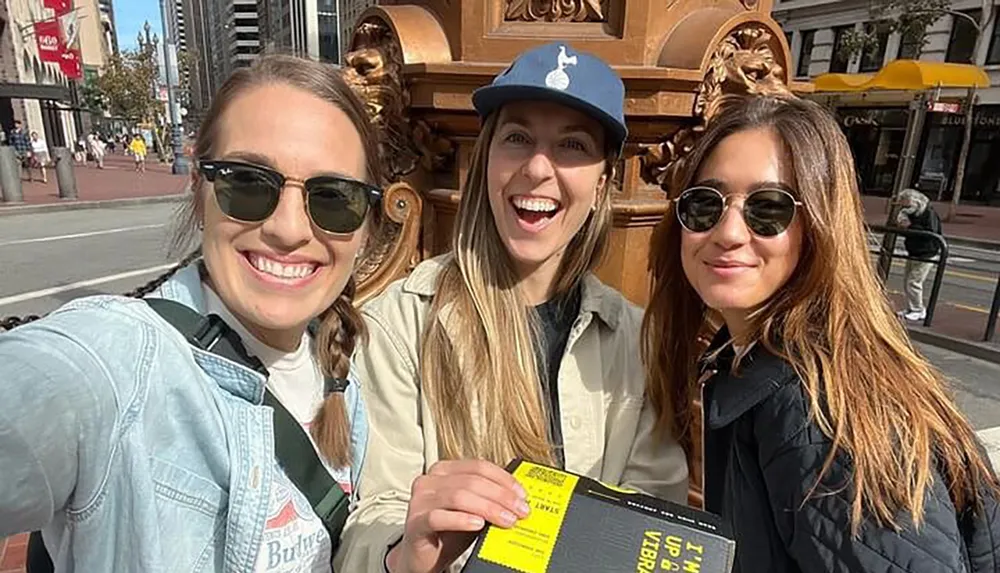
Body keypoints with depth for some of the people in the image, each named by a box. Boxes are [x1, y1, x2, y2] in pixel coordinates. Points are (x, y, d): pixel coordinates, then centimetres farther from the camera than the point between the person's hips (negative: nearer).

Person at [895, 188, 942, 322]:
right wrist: (901, 224, -4)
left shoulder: (929, 213, -16)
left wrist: (910, 226, -29)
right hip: (913, 254, 8)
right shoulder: (911, 213, 8)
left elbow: (931, 233, -27)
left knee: (914, 282, -10)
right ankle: (911, 309, 19)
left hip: (926, 255, -8)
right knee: (906, 280, 9)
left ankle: (919, 311, 2)